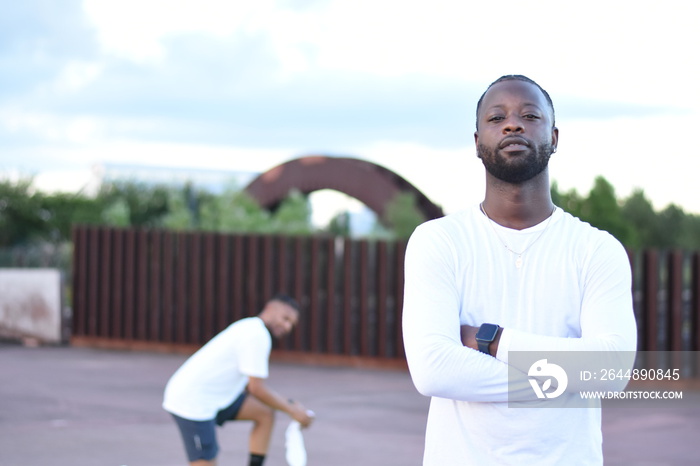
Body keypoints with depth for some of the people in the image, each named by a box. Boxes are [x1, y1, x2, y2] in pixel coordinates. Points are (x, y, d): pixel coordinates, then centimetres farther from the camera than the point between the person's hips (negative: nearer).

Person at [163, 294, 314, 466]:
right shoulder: (258, 335, -16)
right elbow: (257, 389, -18)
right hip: (192, 402, -10)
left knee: (265, 414, 8)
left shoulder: (250, 328, 14)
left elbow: (250, 386, 18)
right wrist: (292, 409, -8)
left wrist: (290, 404, 9)